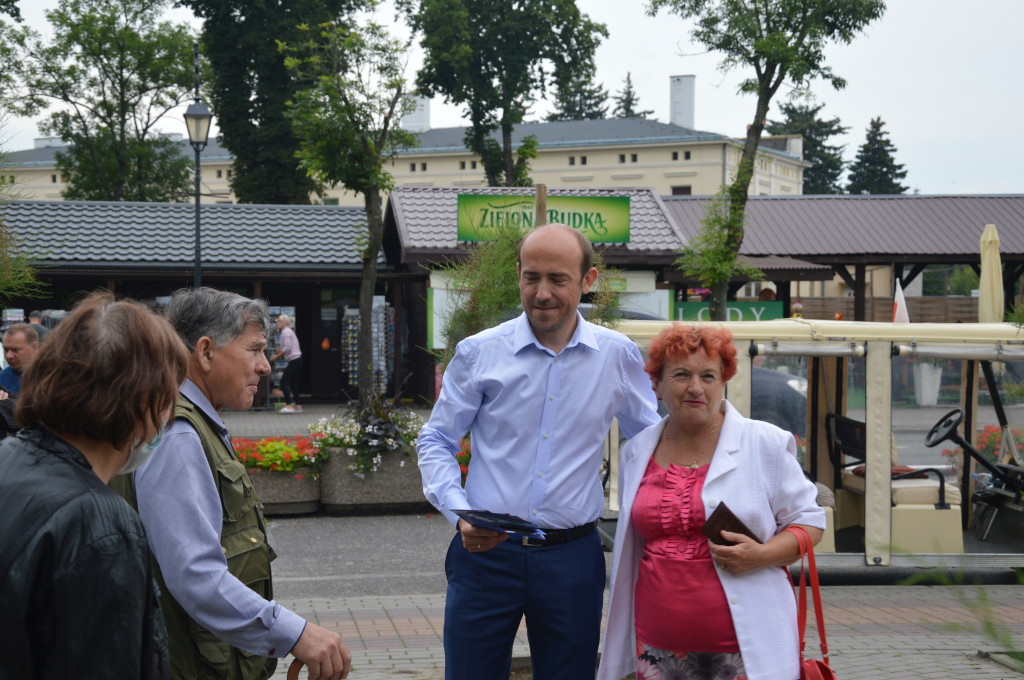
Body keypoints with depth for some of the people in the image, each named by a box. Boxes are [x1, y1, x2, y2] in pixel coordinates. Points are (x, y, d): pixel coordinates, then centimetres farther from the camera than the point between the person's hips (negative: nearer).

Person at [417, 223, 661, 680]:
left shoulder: (618, 356, 2)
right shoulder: (478, 353, -1)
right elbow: (436, 441, 6)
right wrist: (458, 513, -10)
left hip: (572, 557, 1)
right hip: (485, 551, -1)